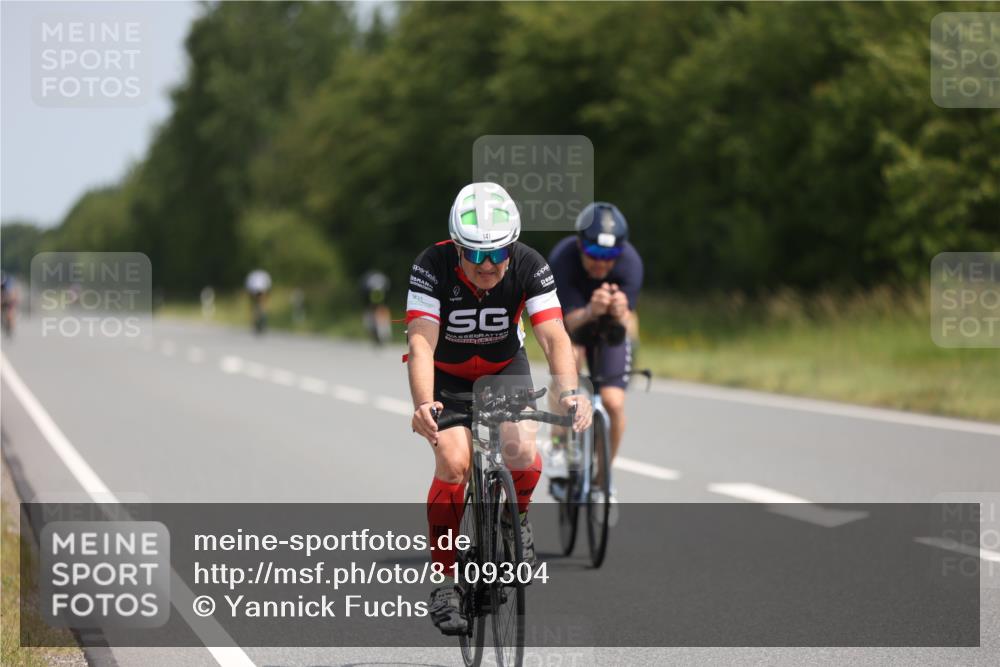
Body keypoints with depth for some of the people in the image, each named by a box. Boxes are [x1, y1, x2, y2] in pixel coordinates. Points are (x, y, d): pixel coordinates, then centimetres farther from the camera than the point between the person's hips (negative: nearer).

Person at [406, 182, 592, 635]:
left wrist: (569, 391, -54)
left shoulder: (529, 266, -26)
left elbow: (554, 337, -34)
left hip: (505, 367, 1)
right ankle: (445, 580, -10)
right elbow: (422, 343, -39)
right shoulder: (432, 266, -30)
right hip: (447, 374, -1)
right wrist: (423, 404, -57)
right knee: (453, 462, -23)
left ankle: (516, 518, 10)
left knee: (522, 453, -24)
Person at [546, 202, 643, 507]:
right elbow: (572, 320, -37)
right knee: (570, 356, -33)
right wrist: (590, 311, -60)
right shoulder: (562, 258, -33)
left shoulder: (630, 262, -31)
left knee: (613, 403, -15)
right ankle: (560, 455, -22)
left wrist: (622, 314, -58)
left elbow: (630, 331, -34)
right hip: (574, 318, -1)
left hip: (610, 326, 1)